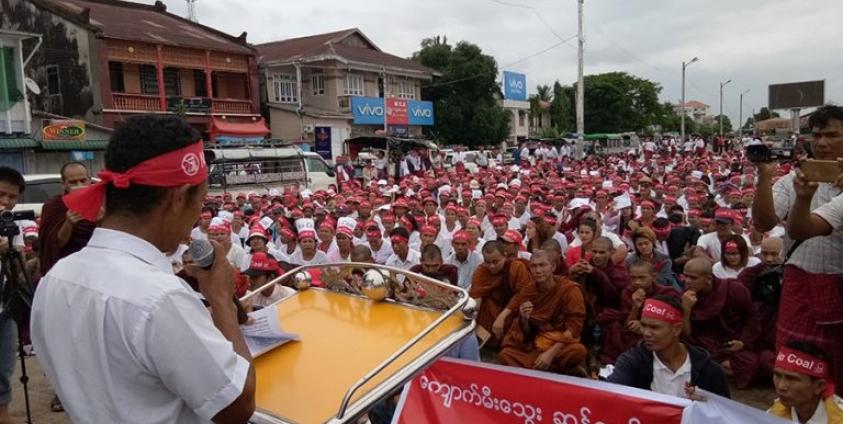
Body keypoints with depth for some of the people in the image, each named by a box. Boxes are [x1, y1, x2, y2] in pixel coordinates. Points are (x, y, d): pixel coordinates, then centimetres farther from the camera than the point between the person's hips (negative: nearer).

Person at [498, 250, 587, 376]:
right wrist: (524, 319, -17)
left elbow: (574, 327, -13)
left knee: (578, 351, -35)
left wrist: (551, 353, -23)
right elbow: (527, 333, 6)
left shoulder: (570, 289, -9)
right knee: (505, 354, -19)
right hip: (535, 344, 4)